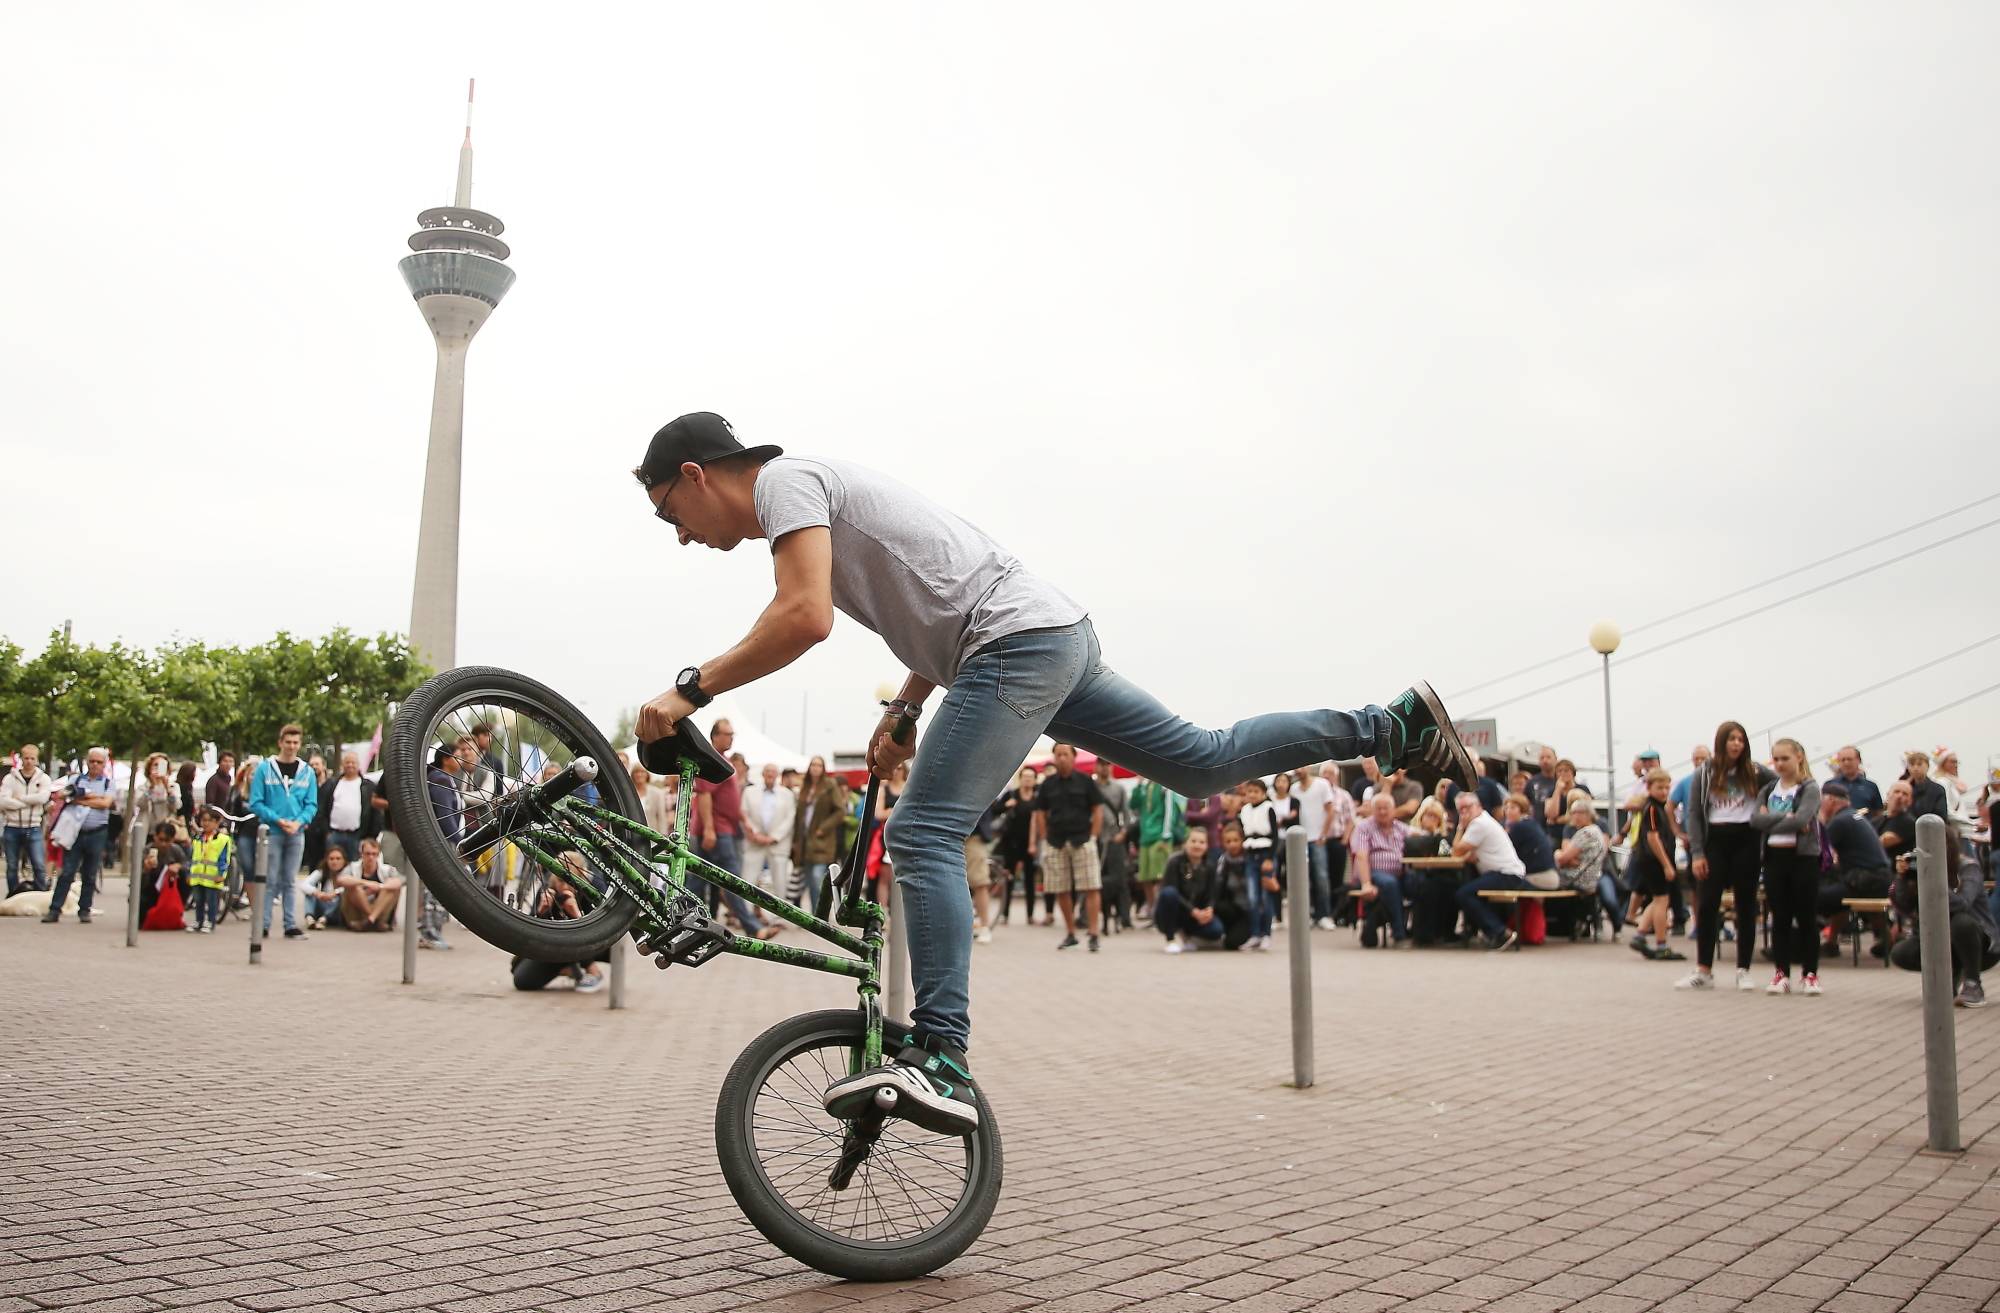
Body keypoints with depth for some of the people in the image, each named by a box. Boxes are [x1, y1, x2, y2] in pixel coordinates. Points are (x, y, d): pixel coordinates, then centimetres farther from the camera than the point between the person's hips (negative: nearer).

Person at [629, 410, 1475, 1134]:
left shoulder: (784, 481, -5)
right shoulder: (815, 494, 25)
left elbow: (804, 618, -23)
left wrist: (690, 690, -17)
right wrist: (900, 713, 21)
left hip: (1018, 640, -10)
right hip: (1056, 638, 10)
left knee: (923, 836, -17)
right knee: (1204, 761, 15)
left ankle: (940, 1064, -22)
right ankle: (1392, 726, 22)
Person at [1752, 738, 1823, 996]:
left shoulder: (1809, 789, -2)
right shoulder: (1768, 789, 11)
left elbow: (1801, 819, -18)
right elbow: (1755, 819, -5)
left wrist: (1770, 821, -10)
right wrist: (1785, 818, -14)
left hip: (1803, 857, -4)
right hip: (1774, 857, 4)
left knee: (1806, 918, 2)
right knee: (1779, 918, 7)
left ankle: (1810, 973, 10)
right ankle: (1782, 973, 12)